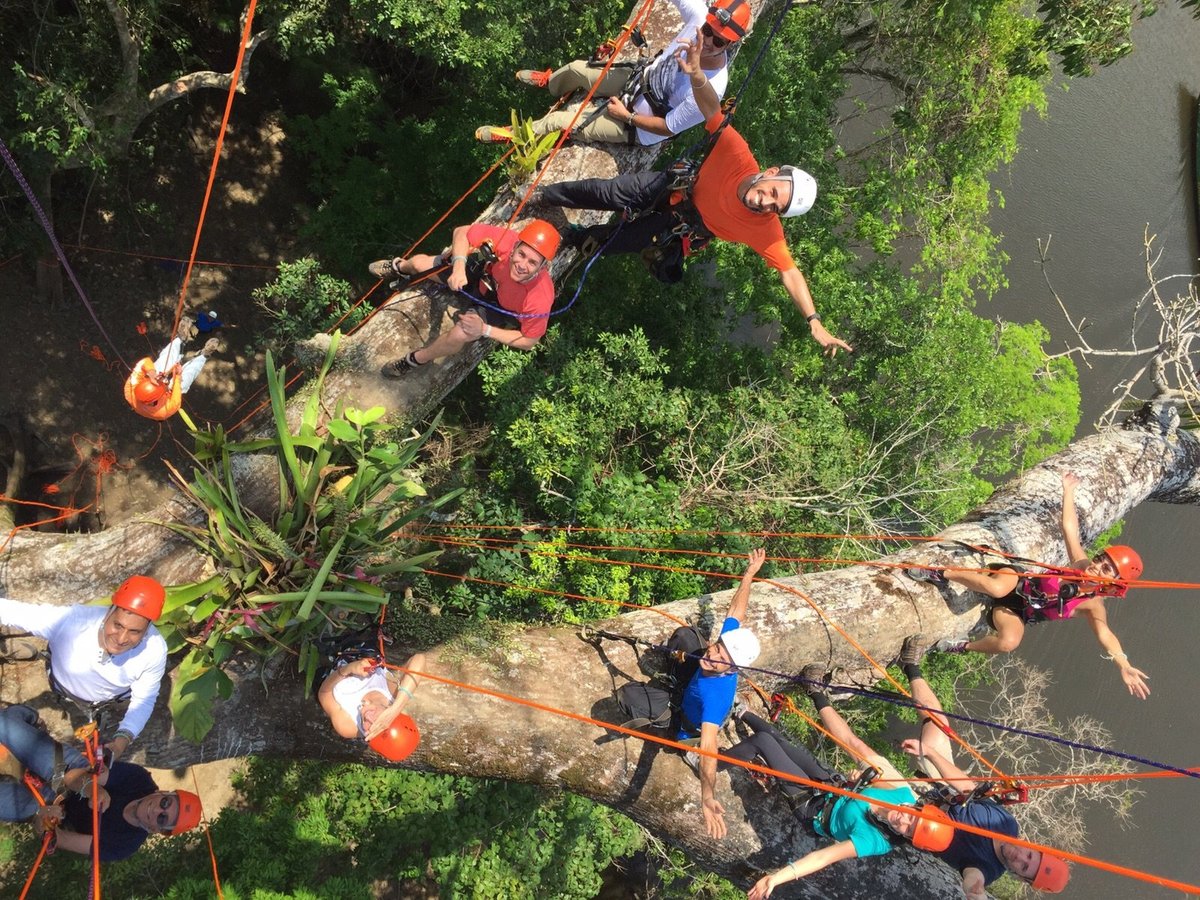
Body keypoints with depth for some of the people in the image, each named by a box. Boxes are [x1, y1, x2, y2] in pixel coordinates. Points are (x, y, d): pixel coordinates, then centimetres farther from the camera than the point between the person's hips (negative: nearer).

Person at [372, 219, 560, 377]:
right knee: (419, 264, 6)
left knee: (460, 334, -27)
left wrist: (484, 330, -29)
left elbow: (529, 341, -24)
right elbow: (461, 232, -22)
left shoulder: (539, 299, -42)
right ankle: (400, 267, 50)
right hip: (483, 273, 3)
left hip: (497, 307, -3)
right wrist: (459, 266, -38)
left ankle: (415, 360, 8)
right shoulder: (507, 240, -39)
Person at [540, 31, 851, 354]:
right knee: (607, 192, 0)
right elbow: (712, 108, -35)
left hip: (680, 227, 0)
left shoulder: (765, 230, -36)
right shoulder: (738, 156, -35)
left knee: (614, 243, 1)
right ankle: (545, 195, 29)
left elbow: (790, 272, -35)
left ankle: (574, 238, 37)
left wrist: (814, 323, -44)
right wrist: (697, 75, -56)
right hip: (672, 189, 0)